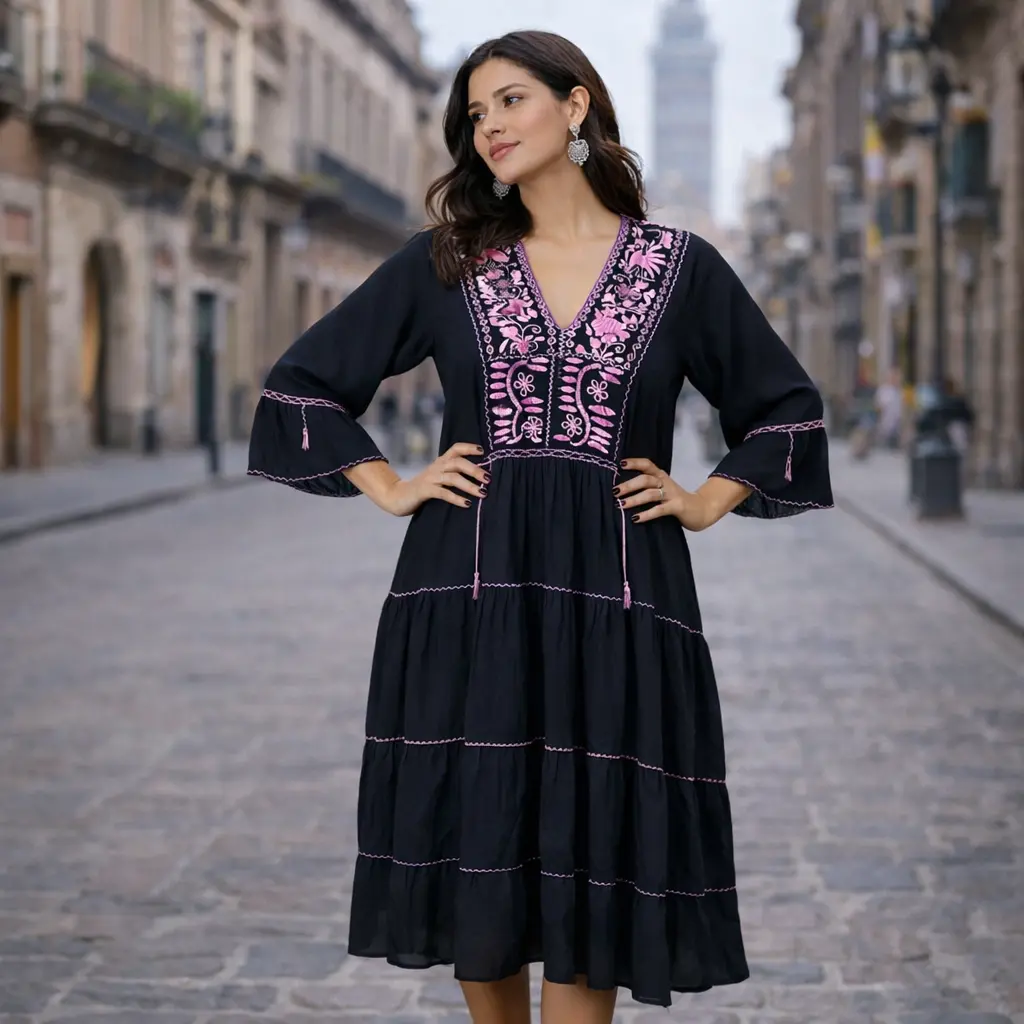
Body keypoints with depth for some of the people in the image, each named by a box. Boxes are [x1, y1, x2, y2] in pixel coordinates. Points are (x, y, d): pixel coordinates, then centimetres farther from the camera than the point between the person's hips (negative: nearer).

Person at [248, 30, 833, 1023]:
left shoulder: (679, 267, 6)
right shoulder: (444, 261, 8)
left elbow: (786, 404, 18)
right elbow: (304, 381, 14)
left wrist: (709, 501, 8)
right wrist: (388, 487, 6)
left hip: (615, 600, -1)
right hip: (469, 596, 1)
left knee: (590, 867, -2)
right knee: (474, 852, 3)